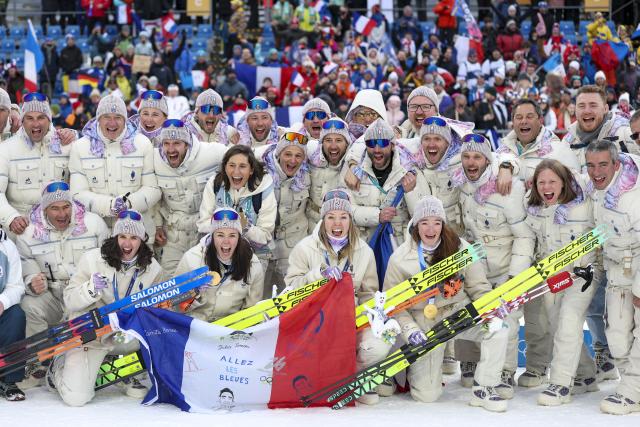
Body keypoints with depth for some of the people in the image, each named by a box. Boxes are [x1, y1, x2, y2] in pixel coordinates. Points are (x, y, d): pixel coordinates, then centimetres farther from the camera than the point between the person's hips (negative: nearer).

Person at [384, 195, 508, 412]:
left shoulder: (460, 248, -3)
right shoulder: (400, 258, -7)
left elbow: (478, 286, 4)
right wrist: (409, 329, -16)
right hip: (424, 323, -2)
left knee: (498, 328, -29)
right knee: (427, 395, -9)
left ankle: (483, 390, -12)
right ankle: (414, 367, 28)